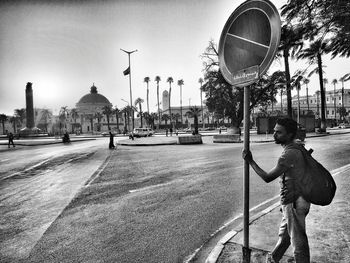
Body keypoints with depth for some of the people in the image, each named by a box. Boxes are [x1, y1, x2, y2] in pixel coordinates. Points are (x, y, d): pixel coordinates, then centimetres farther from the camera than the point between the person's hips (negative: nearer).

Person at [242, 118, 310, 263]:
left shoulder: (289, 154, -26)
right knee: (284, 234, 25)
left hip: (293, 203, -10)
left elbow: (267, 177, -22)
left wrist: (250, 161, -15)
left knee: (298, 240, 6)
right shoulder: (298, 149, 5)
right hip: (299, 200, 10)